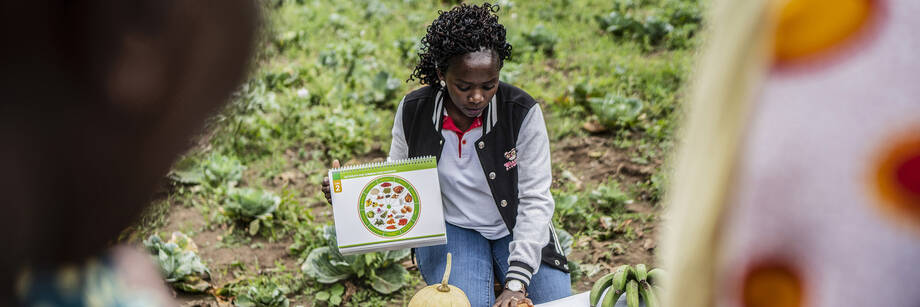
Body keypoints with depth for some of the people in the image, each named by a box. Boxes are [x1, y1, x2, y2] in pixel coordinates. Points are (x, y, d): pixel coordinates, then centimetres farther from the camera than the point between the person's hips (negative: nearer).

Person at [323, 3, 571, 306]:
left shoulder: (522, 113, -18)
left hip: (515, 230, 0)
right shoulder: (413, 111, -11)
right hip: (453, 229, 0)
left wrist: (516, 282, -29)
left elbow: (535, 200, -19)